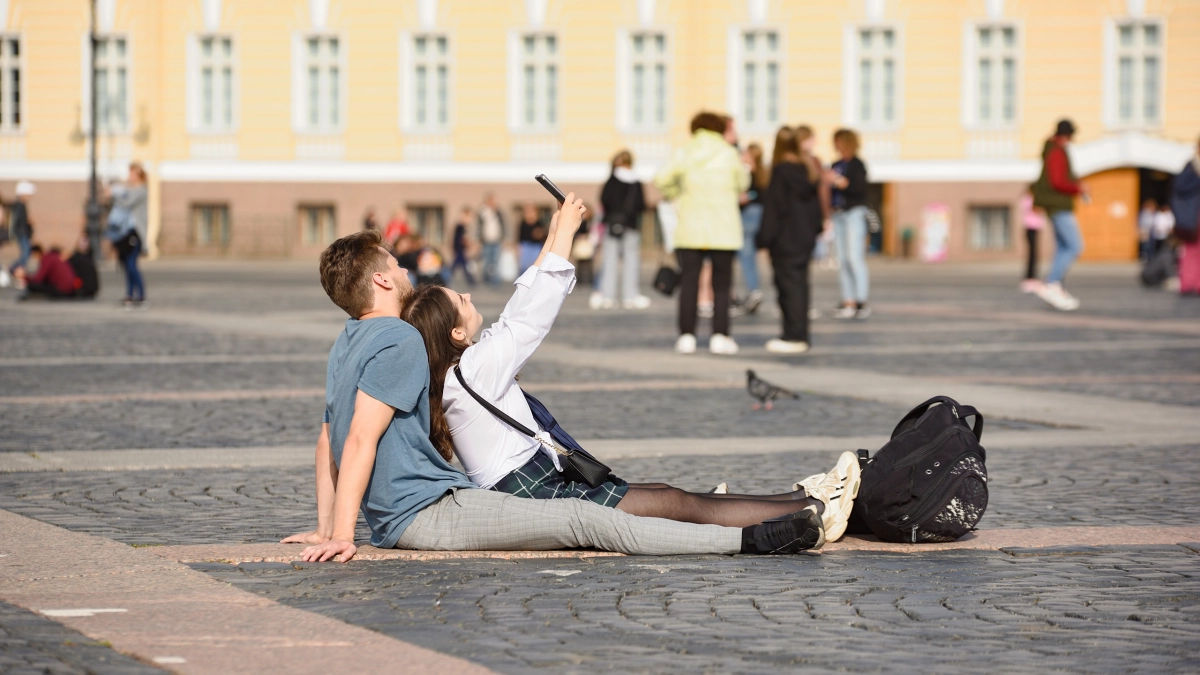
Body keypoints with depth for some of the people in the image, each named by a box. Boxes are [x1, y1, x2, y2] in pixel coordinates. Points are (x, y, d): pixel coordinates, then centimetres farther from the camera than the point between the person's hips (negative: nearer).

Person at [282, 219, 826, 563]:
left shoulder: (349, 342, 18)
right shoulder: (400, 342, -13)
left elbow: (328, 439, 21)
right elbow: (361, 440, -19)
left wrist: (327, 527, 22)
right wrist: (339, 535, -22)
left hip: (393, 518, 11)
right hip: (426, 511, -11)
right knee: (585, 522, -15)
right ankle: (749, 541, -19)